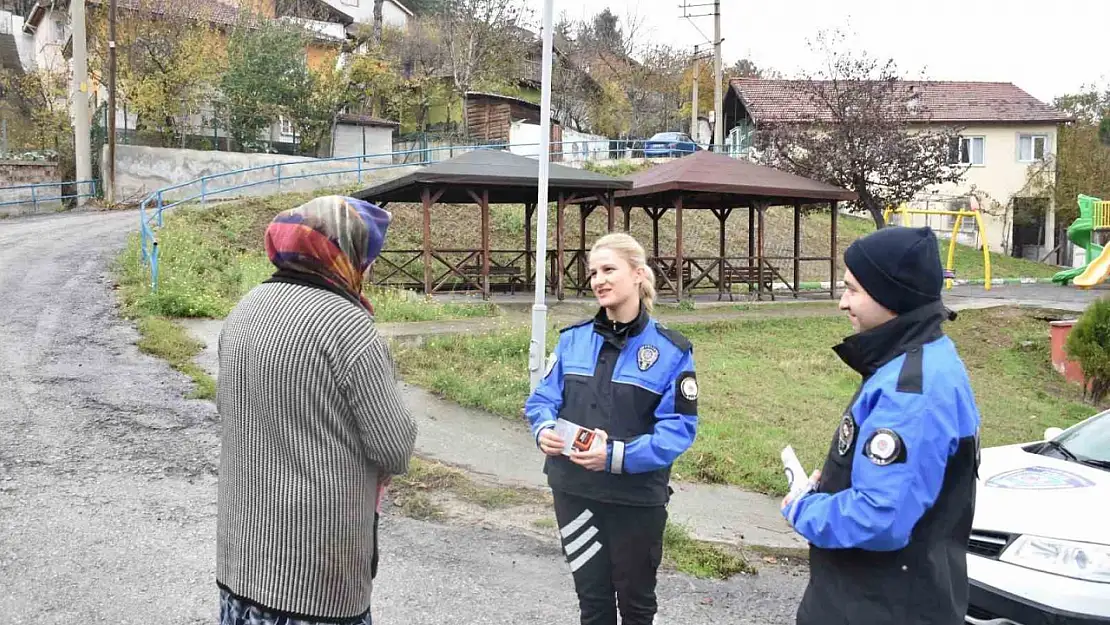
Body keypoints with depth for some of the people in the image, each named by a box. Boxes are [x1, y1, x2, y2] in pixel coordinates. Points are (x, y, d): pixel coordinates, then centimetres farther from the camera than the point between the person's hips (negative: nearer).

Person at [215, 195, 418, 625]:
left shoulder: (244, 310, 4)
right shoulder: (346, 323, -20)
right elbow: (396, 447, -15)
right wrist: (384, 465, 6)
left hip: (242, 541, 7)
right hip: (315, 554, -7)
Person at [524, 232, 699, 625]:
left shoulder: (671, 350, -9)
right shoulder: (573, 339, 2)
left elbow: (679, 428, -14)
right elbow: (543, 399, 4)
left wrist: (619, 455, -27)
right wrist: (544, 430, -19)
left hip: (637, 498, -3)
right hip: (574, 491, 3)